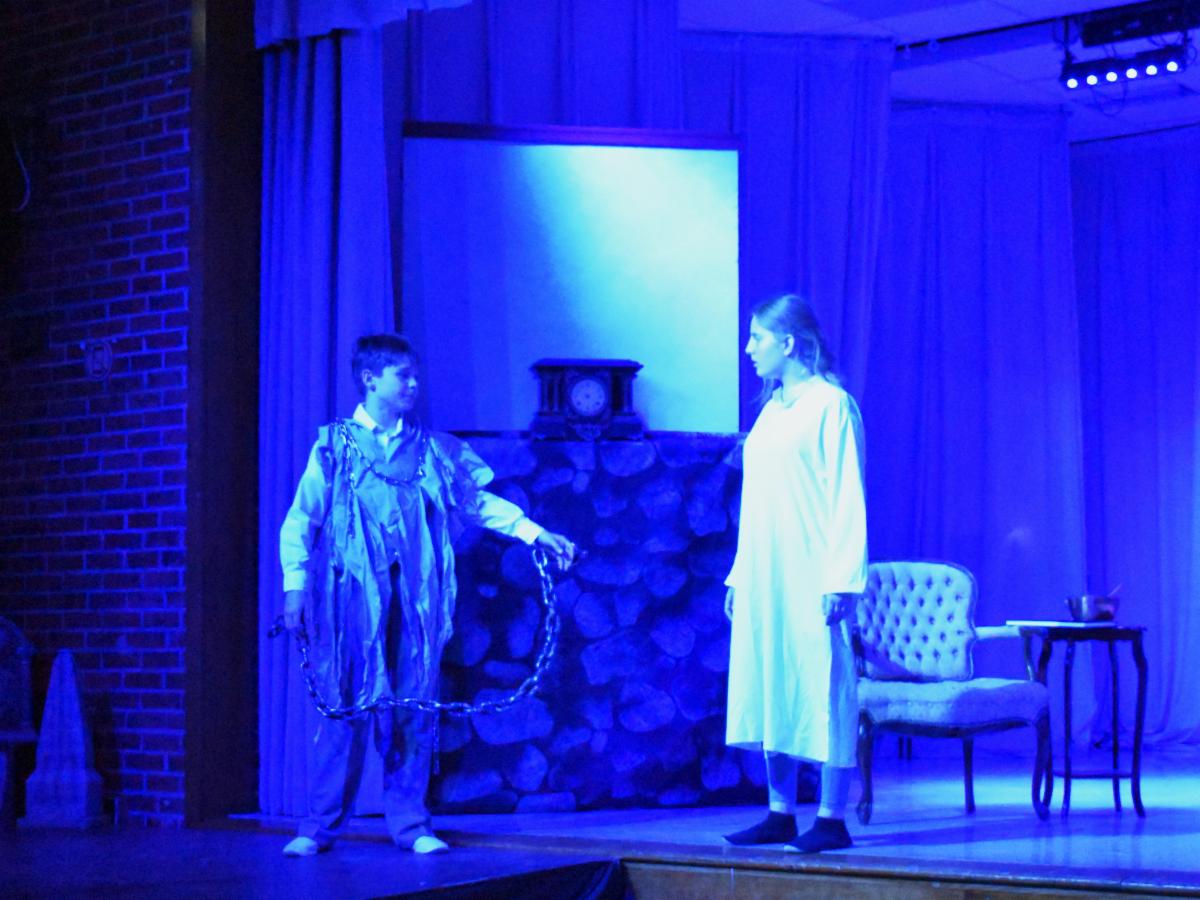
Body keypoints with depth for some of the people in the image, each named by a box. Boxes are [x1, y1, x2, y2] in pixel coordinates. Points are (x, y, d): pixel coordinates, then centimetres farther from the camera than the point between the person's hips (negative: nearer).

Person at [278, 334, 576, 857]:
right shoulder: (334, 446, 6)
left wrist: (536, 534, 8)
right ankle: (320, 826, 3)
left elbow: (478, 502, 16)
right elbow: (300, 521, 5)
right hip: (355, 596, -3)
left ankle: (410, 823, 11)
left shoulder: (434, 450, 13)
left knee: (414, 709, 2)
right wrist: (295, 586, -4)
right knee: (347, 706, -5)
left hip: (417, 598, 3)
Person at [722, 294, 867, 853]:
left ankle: (832, 819, -2)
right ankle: (780, 814, 14)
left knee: (821, 690, -6)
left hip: (811, 577, -8)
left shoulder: (831, 405, -5)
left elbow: (848, 498, -10)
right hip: (765, 578, 8)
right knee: (771, 691, 8)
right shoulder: (771, 408, 17)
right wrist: (739, 574, 16)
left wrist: (840, 580, -17)